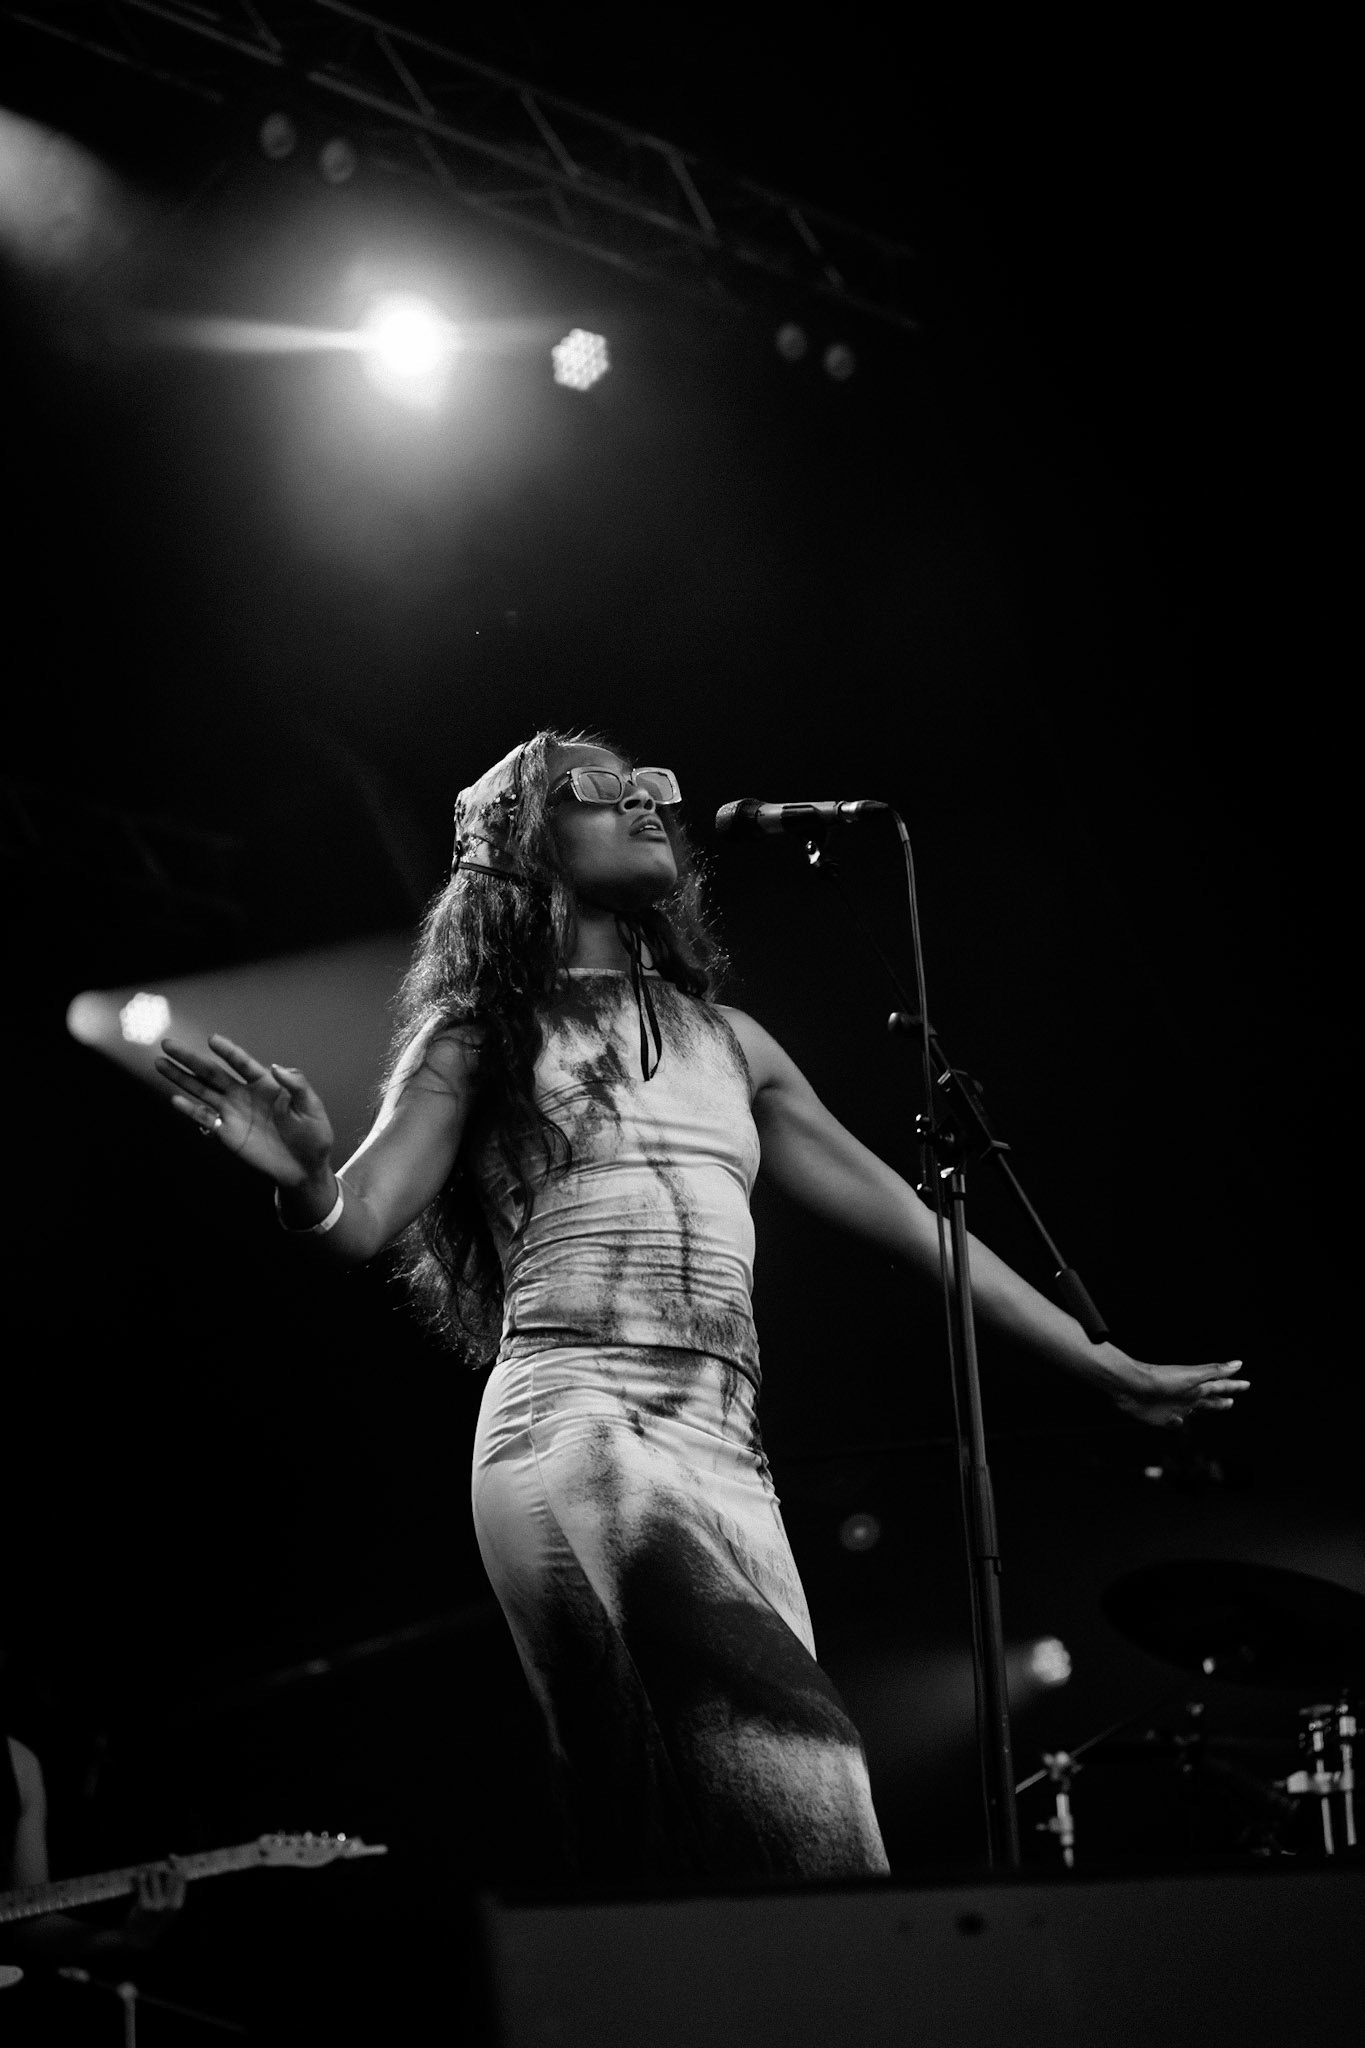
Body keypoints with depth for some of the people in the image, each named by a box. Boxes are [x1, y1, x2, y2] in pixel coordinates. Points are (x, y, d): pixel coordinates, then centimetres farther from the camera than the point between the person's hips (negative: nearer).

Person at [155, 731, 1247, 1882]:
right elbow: (362, 1218, 0)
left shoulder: (727, 1043, 24)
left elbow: (901, 1214, 25)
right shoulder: (483, 1035, 12)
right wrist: (309, 1182, -26)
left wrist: (1110, 1368, 24)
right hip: (573, 1427, -5)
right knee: (793, 1770, -27)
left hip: (728, 1455, 5)